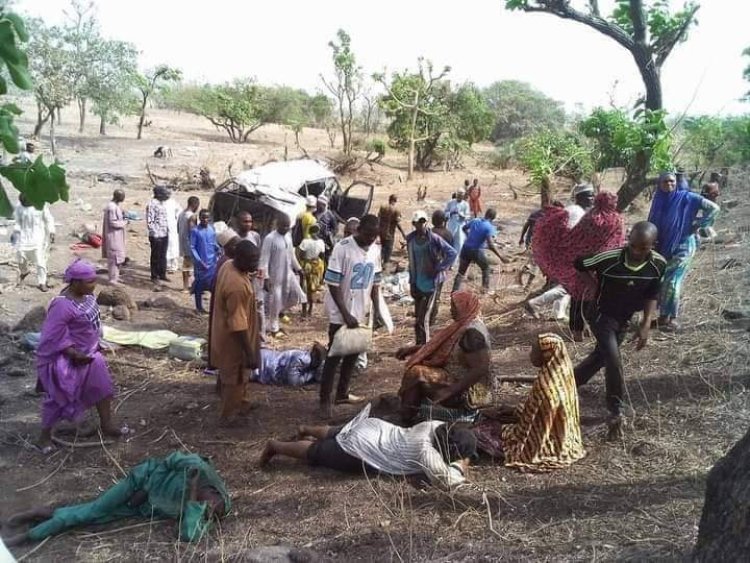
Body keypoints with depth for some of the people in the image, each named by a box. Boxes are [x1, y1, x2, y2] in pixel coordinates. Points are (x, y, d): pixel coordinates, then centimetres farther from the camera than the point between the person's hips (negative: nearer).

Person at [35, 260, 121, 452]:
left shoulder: (87, 295, -5)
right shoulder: (62, 305, -31)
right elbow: (54, 337, -26)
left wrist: (95, 346, 13)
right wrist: (75, 354, -24)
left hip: (89, 353, 8)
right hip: (66, 359, -8)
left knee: (103, 388, 15)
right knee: (59, 397, 9)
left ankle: (107, 425, 31)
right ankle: (45, 435, 29)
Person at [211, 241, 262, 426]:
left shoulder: (228, 265, -6)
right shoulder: (237, 286, -35)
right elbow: (238, 325, -30)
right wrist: (250, 354, -23)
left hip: (225, 333, 9)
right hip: (233, 339, -9)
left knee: (239, 376, 27)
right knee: (234, 379, 11)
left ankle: (242, 404, 47)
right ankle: (228, 416, 30)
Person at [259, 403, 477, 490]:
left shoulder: (438, 427, -9)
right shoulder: (426, 450, -32)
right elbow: (446, 481, -44)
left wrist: (463, 459, -2)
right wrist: (461, 466, -25)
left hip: (373, 429, 7)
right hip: (358, 447, -7)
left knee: (335, 435, 37)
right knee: (315, 452, 16)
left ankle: (305, 429, 59)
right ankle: (275, 445, 34)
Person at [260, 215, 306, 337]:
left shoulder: (288, 235, 4)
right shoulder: (270, 238, -19)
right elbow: (264, 260, -19)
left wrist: (297, 268, 17)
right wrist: (265, 278, -23)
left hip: (288, 273, 7)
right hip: (275, 275, -7)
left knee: (296, 295, 6)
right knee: (275, 302, 3)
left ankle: (280, 310, 32)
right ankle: (273, 328, 20)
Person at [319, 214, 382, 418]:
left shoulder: (375, 250, 1)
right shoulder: (342, 248, -19)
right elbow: (333, 284, -18)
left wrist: (376, 309, 2)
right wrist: (346, 314, -20)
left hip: (362, 313, 6)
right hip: (341, 314, -6)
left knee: (353, 355, 15)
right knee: (334, 356, 0)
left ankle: (342, 393, 29)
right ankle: (325, 400, 10)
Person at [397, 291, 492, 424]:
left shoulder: (471, 333, -24)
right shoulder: (464, 325, 5)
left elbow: (479, 370, -29)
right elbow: (439, 344, 17)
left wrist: (450, 391, -31)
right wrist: (412, 349, 9)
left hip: (466, 392, -10)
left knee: (415, 373, -16)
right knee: (417, 364, 14)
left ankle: (406, 421, -3)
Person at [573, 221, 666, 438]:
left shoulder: (658, 264, -19)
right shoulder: (609, 259, -31)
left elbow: (651, 296, -4)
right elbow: (578, 264, -13)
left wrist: (645, 325, -11)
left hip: (625, 318, 5)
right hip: (602, 315, -5)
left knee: (601, 355, 20)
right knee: (614, 361, -17)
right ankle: (616, 411, 2)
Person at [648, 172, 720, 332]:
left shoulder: (686, 197, -10)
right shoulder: (658, 200, 5)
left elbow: (713, 208, -10)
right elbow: (652, 223, 13)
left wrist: (698, 225, -10)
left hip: (682, 246, -6)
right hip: (663, 246, 6)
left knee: (672, 282, -8)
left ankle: (673, 318, 3)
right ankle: (663, 316, 19)